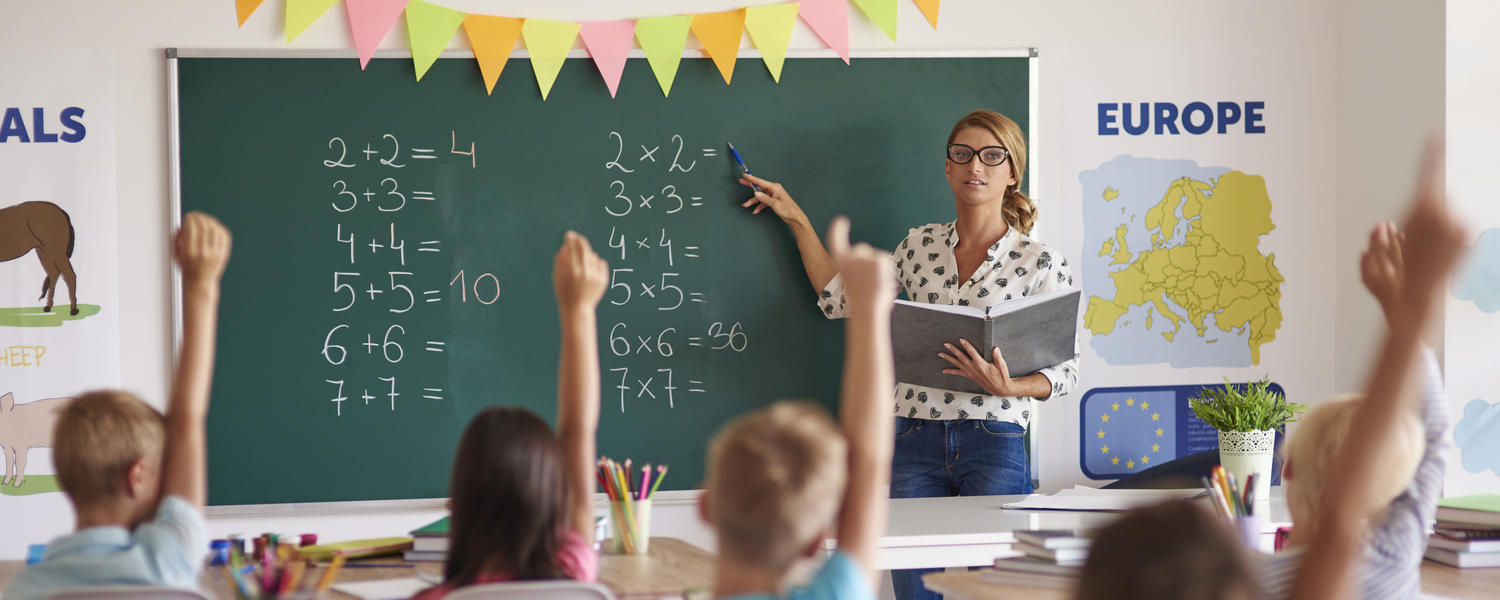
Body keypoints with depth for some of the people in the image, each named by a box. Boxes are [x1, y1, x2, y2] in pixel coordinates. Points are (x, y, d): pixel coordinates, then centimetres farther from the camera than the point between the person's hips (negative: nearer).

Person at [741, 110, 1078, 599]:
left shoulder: (1041, 263, 0)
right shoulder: (921, 245, 12)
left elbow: (1066, 370, 1)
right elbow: (841, 299, 20)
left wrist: (1007, 386, -18)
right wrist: (797, 221, 21)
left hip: (995, 444, -3)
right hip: (915, 443, 3)